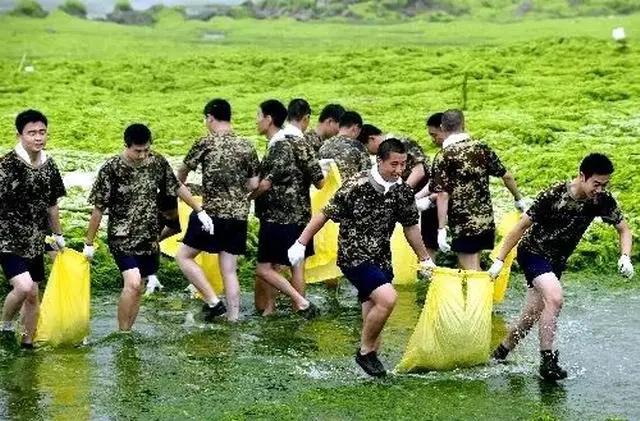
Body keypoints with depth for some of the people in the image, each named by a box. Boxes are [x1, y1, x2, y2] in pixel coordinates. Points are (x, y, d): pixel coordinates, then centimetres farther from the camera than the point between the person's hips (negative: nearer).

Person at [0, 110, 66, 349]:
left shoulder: (49, 165, 3)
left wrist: (58, 235, 22)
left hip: (35, 241, 6)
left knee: (33, 294, 11)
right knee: (24, 287, -21)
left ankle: (28, 343, 25)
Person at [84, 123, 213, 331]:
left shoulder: (158, 162, -4)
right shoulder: (112, 168, -16)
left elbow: (178, 187, 12)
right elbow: (98, 208, -9)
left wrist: (200, 211, 13)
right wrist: (89, 243, -4)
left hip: (149, 236, 5)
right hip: (122, 237, -5)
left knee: (137, 287, 9)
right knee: (132, 284, -21)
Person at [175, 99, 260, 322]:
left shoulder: (206, 143, -6)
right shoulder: (246, 146, 5)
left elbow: (182, 172, 9)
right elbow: (253, 185, 8)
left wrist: (179, 187, 30)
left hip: (212, 212, -5)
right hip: (239, 215, 5)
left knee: (184, 256, 9)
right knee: (229, 269, 11)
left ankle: (212, 300, -1)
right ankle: (233, 318, 9)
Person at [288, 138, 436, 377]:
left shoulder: (402, 192, 1)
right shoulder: (357, 186, -17)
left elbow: (410, 227, 15)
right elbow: (325, 214, -9)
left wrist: (425, 259, 21)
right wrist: (301, 244, -7)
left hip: (381, 259, 6)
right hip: (354, 256, -6)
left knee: (373, 317, 9)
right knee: (388, 298, -23)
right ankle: (365, 351, -5)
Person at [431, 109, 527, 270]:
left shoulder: (444, 157, -10)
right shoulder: (481, 148, 3)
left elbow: (443, 195, -16)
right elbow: (506, 176, 6)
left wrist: (441, 229, -16)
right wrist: (519, 199, 22)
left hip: (463, 224, -5)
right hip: (486, 220, 5)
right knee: (474, 269, 20)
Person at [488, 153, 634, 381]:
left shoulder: (603, 201, -14)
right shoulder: (553, 196, -27)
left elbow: (624, 229, 0)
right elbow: (522, 226, -18)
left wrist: (625, 257, -20)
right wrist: (499, 260, -17)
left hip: (557, 260, 6)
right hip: (533, 253, -6)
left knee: (531, 317, 9)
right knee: (554, 297, -29)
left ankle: (500, 353, 32)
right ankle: (547, 360, -20)